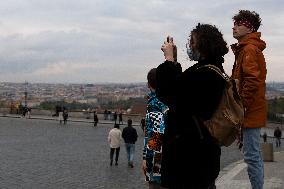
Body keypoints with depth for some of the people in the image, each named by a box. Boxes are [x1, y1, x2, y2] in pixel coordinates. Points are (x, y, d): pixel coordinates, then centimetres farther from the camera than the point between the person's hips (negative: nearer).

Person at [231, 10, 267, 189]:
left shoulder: (248, 49, -14)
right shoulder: (252, 48, 18)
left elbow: (252, 81, -24)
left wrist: (241, 106, -18)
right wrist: (241, 105, 18)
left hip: (250, 111, -10)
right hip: (253, 111, 10)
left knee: (252, 156, -5)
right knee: (255, 155, 16)